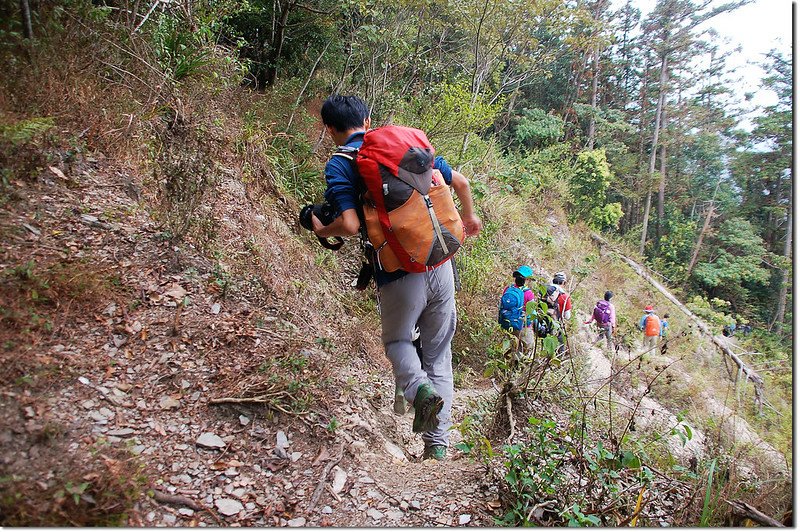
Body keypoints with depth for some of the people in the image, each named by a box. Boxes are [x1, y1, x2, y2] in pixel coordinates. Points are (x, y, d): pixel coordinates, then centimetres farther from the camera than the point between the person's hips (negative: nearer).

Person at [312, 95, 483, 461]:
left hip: (399, 276, -4)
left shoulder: (339, 165, -4)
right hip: (440, 266, 4)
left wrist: (321, 231, 5)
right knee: (438, 352, 18)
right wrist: (470, 216, 35)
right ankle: (437, 444, 17)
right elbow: (460, 182, 16)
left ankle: (419, 388, -5)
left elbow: (350, 226, -17)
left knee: (396, 341, 25)